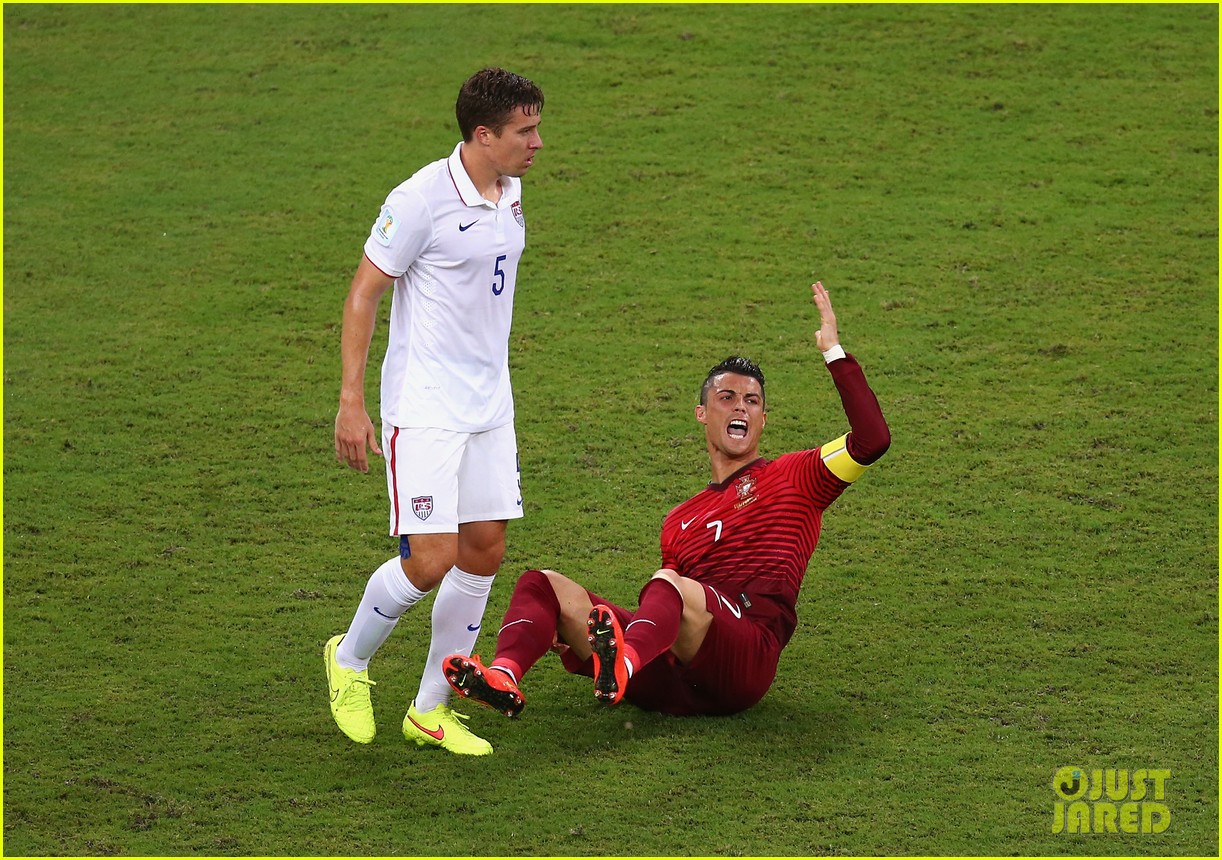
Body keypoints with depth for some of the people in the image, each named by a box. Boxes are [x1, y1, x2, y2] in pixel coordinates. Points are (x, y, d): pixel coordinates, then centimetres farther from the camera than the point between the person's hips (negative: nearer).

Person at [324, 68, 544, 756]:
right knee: (431, 559, -12)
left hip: (489, 408, 8)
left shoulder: (509, 194, 7)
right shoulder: (423, 199, -16)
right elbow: (363, 293, -12)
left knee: (485, 550, 5)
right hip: (423, 410, -8)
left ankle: (432, 710, 16)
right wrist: (351, 402, -15)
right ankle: (350, 659, 16)